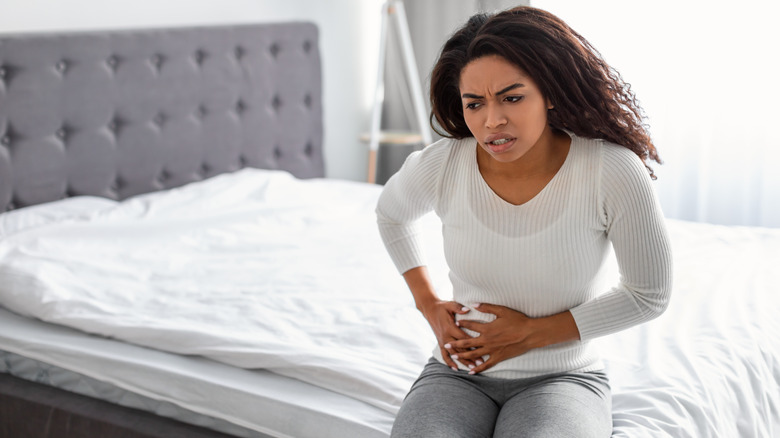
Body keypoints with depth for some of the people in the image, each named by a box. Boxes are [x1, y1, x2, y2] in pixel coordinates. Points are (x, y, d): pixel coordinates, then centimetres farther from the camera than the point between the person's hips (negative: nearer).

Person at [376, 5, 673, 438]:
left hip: (562, 377, -1)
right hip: (458, 373, 1)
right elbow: (391, 213, 15)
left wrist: (533, 333, -9)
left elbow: (649, 294, -5)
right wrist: (429, 305, 6)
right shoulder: (440, 165, -10)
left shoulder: (612, 171, -17)